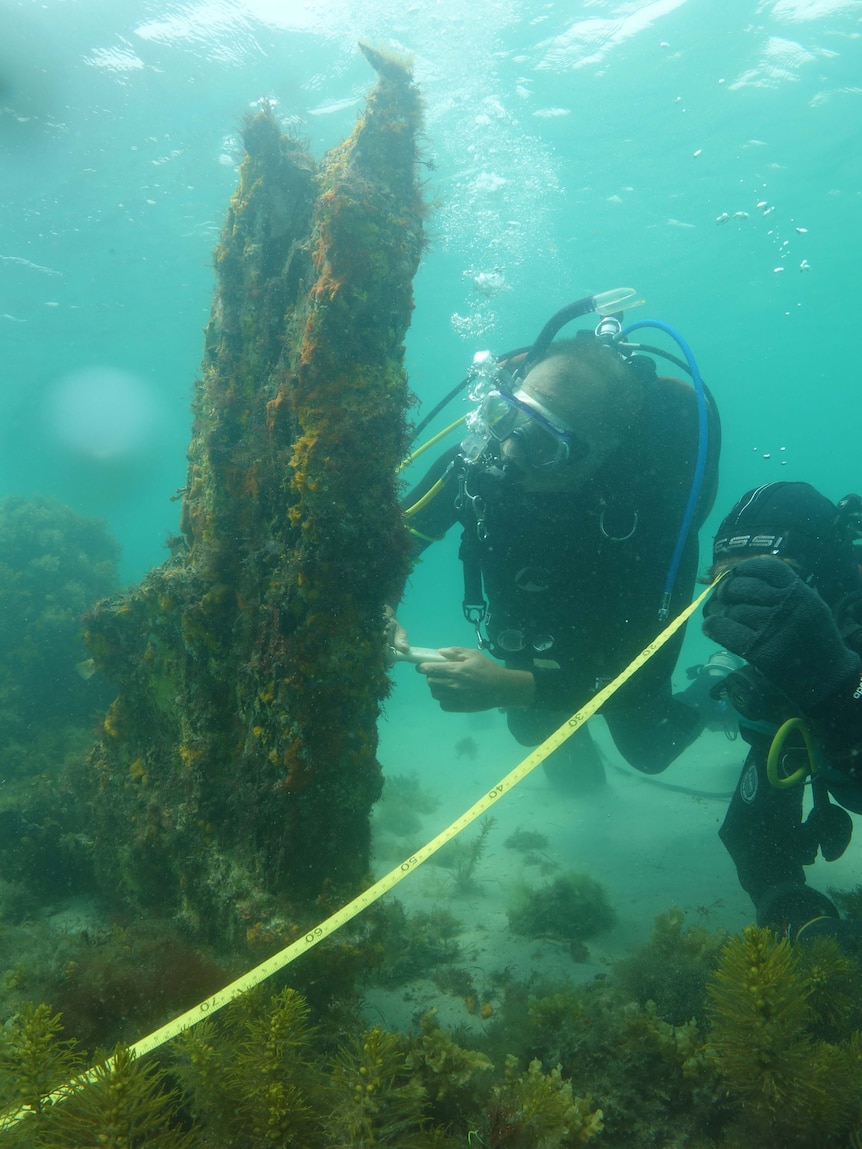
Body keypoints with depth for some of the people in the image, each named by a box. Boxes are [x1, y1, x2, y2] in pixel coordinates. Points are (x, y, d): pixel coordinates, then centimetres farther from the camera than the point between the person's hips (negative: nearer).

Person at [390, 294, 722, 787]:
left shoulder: (655, 512, -42)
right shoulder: (481, 458, -34)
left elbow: (644, 677, -39)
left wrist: (508, 687, -50)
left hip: (616, 638, -3)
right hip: (535, 644, 3)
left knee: (647, 748, 19)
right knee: (534, 727, 24)